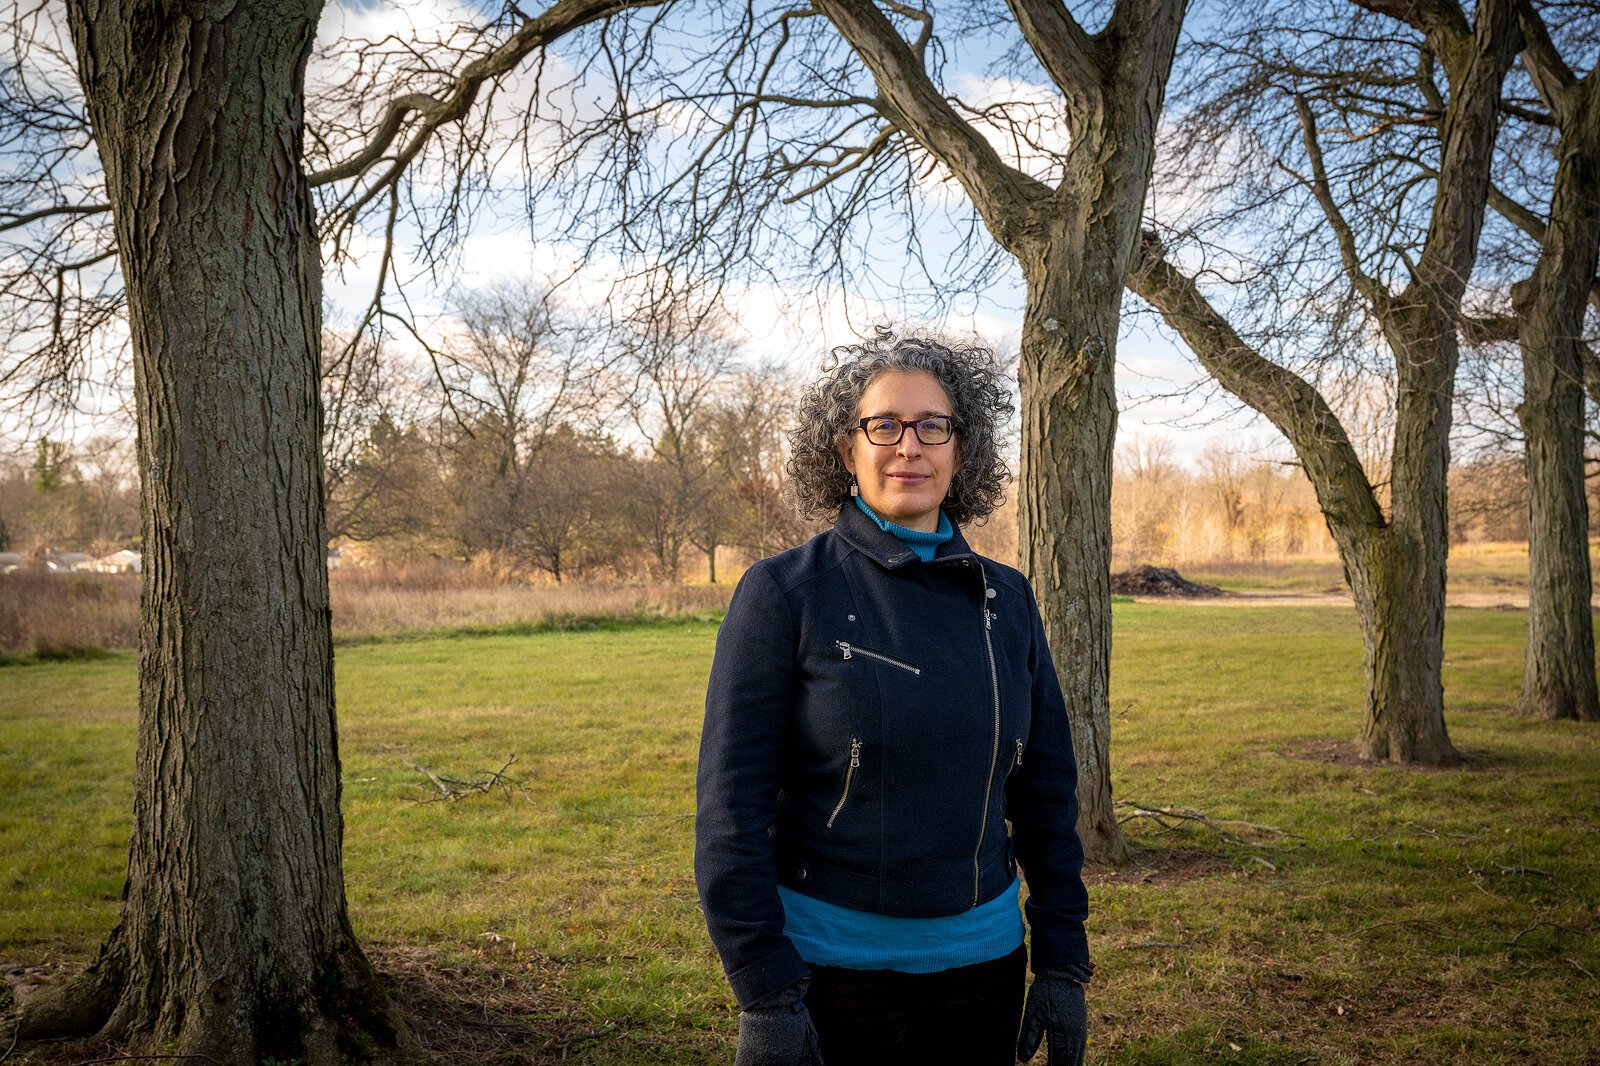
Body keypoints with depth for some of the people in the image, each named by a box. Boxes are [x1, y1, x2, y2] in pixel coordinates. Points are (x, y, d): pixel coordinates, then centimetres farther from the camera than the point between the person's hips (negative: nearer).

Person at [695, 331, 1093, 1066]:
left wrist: (1062, 963, 5)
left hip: (979, 958, 4)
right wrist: (764, 995, -14)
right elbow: (731, 806, -11)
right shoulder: (782, 593, -9)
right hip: (830, 965, -3)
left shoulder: (1006, 600, 3)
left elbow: (1046, 793, 7)